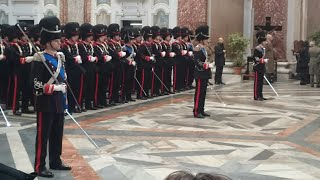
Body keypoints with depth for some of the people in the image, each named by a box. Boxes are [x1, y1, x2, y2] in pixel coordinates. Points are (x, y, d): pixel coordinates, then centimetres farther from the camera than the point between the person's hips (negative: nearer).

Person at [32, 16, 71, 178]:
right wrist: (56, 88, -21)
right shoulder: (40, 59, -14)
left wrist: (65, 101, 13)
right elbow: (37, 86, -18)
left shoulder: (60, 57, 9)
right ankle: (39, 167, 9)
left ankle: (55, 162, 27)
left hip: (59, 103, 8)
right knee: (43, 135, 1)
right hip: (46, 104, -8)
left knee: (57, 134, 15)